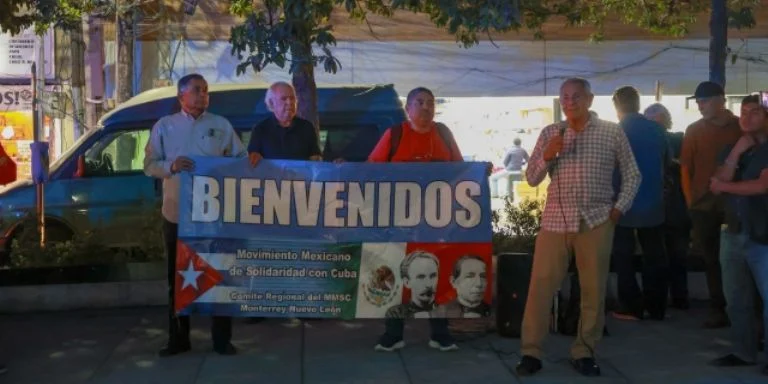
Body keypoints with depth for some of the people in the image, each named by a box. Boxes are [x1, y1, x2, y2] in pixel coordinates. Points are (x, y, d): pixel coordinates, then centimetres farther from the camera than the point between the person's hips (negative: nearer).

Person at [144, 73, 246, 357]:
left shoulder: (221, 125, 7)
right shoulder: (164, 126, 6)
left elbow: (240, 158, 9)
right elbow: (149, 165, 3)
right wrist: (171, 166, -15)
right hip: (176, 214, 1)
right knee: (178, 277, 9)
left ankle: (222, 339, 12)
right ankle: (178, 339, 20)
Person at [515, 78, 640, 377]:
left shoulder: (613, 133, 4)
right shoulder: (550, 134, 6)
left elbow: (632, 175, 10)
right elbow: (531, 179, 5)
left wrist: (619, 207, -1)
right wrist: (547, 156, -12)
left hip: (596, 221, 0)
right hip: (556, 220, 0)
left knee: (594, 290, 5)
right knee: (540, 286, -2)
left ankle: (584, 352, 17)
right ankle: (531, 352, 6)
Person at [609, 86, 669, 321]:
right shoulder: (657, 130, -2)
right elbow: (666, 162, 11)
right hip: (653, 204, 4)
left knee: (624, 258, 6)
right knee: (654, 257, 11)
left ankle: (632, 307, 5)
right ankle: (656, 308, 15)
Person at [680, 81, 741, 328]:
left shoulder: (742, 127, 0)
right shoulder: (694, 130, 3)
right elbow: (685, 168, 4)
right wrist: (691, 203, -1)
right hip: (704, 206, 1)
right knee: (712, 259, 8)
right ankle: (718, 310, 15)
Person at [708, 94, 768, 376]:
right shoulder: (732, 149, 15)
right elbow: (718, 185, 2)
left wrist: (725, 186, -3)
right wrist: (736, 153, -7)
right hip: (733, 233, 6)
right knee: (736, 299, 9)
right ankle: (744, 352, 18)